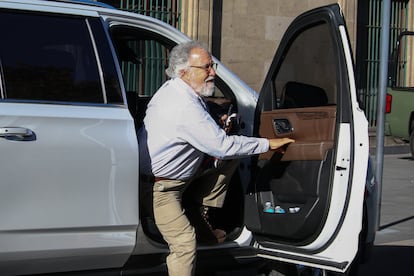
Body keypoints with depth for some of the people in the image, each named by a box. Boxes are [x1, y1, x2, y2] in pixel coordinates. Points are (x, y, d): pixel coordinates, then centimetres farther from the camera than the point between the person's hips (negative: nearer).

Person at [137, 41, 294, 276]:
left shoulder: (173, 89, 3)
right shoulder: (184, 107, -29)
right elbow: (222, 146, -27)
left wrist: (218, 129, 4)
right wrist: (268, 143, -18)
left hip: (179, 172, 10)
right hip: (160, 186, -10)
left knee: (229, 159, 7)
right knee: (185, 243, -18)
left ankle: (202, 215, 10)